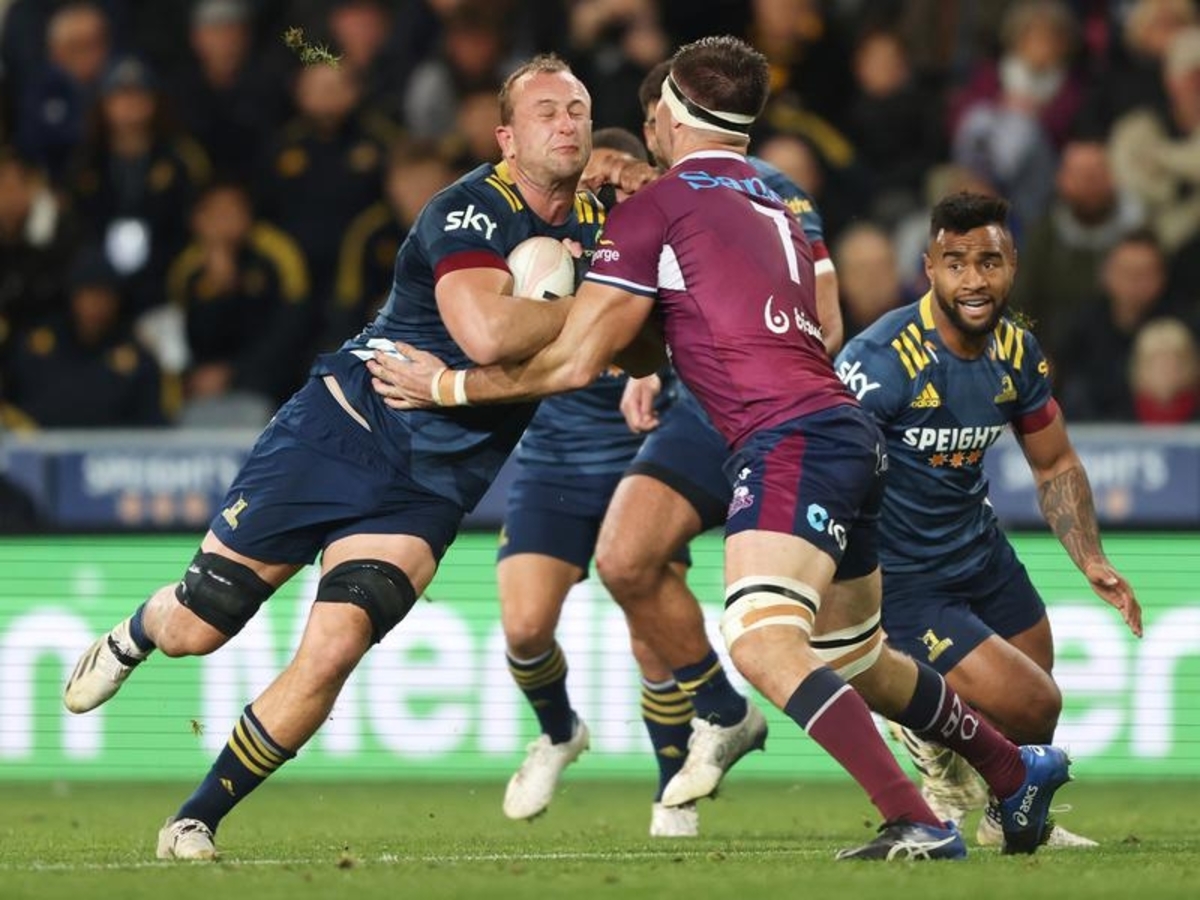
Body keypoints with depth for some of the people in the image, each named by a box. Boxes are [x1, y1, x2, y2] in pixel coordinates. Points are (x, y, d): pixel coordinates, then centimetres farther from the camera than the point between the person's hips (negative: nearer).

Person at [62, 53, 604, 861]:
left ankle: (199, 819, -1)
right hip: (343, 427, -4)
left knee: (331, 651, -17)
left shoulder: (595, 228, 4)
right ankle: (131, 639, 42)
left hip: (430, 486, 4)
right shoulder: (473, 210, -17)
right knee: (194, 629, 3)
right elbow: (487, 333, -34)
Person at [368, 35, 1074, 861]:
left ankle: (918, 824, -34)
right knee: (857, 660, 25)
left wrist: (450, 384, 9)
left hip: (792, 441, -9)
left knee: (763, 645, -23)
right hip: (851, 433, 9)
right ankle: (1020, 772, 38)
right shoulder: (776, 204, 24)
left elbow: (577, 360, -1)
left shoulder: (657, 208, -1)